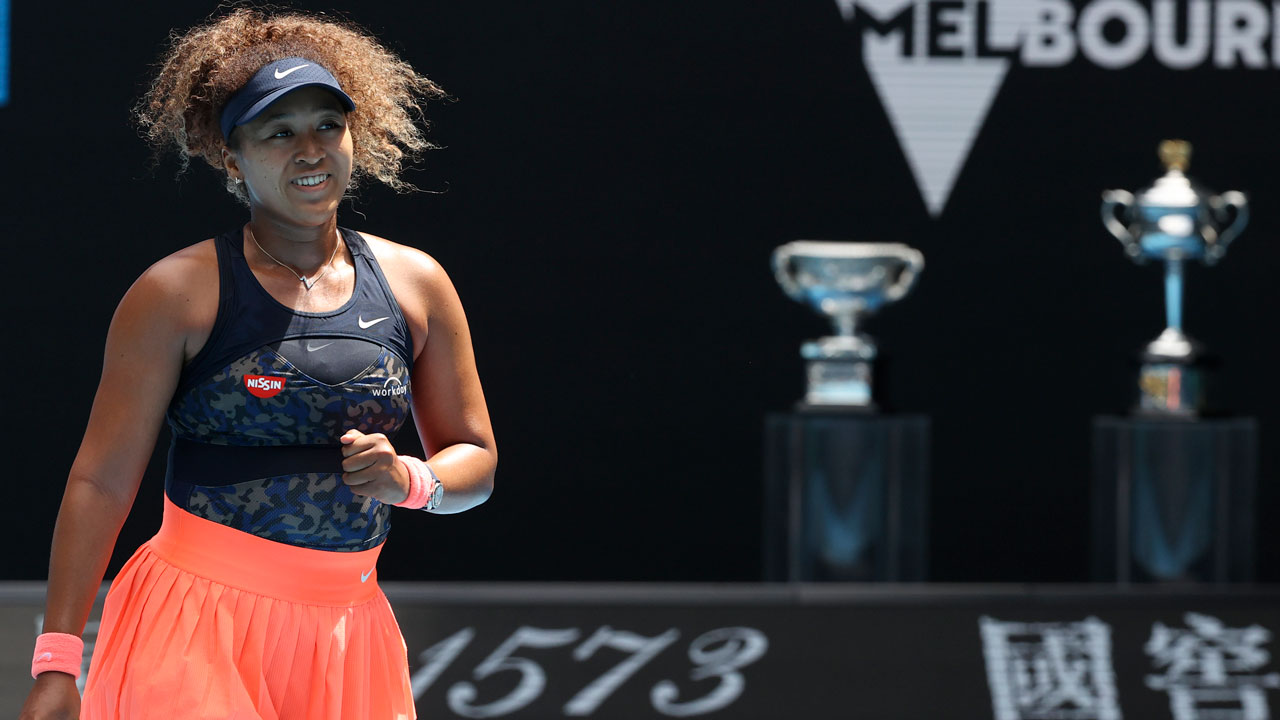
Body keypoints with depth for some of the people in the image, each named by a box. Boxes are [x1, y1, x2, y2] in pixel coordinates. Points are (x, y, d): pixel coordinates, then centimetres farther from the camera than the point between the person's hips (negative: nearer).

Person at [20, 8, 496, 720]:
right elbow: (102, 481, -6)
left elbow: (476, 461, 15)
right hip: (193, 633, -4)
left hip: (345, 640, 4)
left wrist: (408, 481, -9)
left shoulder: (415, 284, 7)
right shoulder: (178, 293, -5)